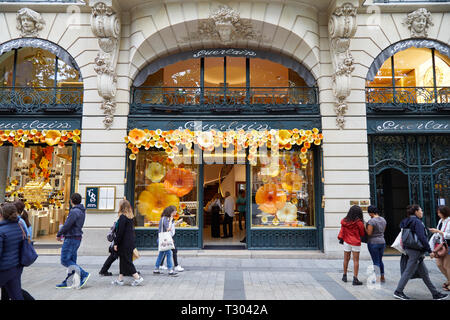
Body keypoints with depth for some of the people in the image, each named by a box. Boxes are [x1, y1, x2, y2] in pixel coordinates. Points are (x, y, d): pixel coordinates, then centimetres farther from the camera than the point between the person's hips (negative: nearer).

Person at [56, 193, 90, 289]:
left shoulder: (74, 211, -18)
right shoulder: (82, 211, 12)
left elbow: (67, 225, -20)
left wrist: (58, 234, -4)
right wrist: (63, 234, 13)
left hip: (71, 239, -10)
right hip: (77, 238, 10)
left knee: (65, 260, -5)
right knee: (71, 260, 12)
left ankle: (84, 274, -10)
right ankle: (66, 282, 18)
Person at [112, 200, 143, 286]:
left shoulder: (122, 217, -15)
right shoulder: (130, 217, 10)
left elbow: (120, 232, -18)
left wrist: (116, 243, -12)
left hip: (124, 243, -9)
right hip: (130, 243, 9)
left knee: (126, 261, -1)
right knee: (123, 261, 15)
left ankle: (138, 278, 0)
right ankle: (120, 280, 23)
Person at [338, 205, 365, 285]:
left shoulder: (344, 221, -3)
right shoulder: (359, 222, -13)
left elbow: (342, 231, 3)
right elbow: (362, 234, -2)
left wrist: (341, 238, 14)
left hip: (346, 242, 4)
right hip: (356, 243, -4)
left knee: (346, 259, 15)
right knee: (356, 261, 2)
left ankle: (344, 276, 26)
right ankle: (355, 279, 1)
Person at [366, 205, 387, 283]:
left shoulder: (371, 221, -19)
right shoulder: (383, 219, 5)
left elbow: (369, 233, -19)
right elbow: (383, 230, 15)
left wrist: (364, 227, -4)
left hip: (373, 243, -7)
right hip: (382, 242, 7)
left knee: (376, 261, 2)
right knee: (380, 260, 20)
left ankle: (378, 279, 8)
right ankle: (382, 277, 27)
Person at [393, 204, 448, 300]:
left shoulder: (407, 222, 14)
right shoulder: (417, 222, -14)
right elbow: (422, 237, -20)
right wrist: (430, 250, -14)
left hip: (409, 249, 10)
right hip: (416, 251, -10)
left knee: (424, 273, 14)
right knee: (408, 272, -2)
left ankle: (435, 294, 22)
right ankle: (398, 292, 5)